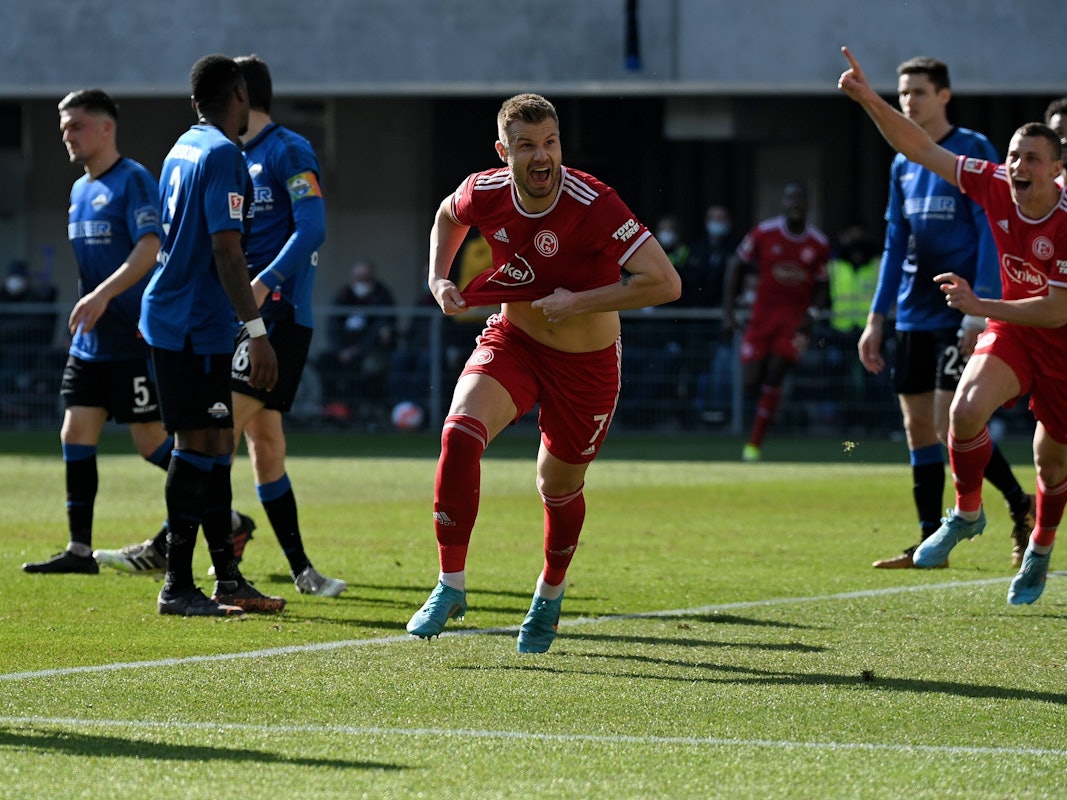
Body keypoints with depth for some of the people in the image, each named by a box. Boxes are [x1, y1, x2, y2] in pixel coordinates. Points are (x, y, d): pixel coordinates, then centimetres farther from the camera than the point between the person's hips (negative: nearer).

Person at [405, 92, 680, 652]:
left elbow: (665, 283, -31)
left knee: (559, 489, 13)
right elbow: (447, 216, 13)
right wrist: (439, 278, -3)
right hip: (512, 341, 2)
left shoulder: (593, 206, -29)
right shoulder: (484, 194, -14)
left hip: (585, 362, -2)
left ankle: (550, 592, 45)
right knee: (460, 434, -25)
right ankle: (451, 585, -14)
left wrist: (578, 303, -30)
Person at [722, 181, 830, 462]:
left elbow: (821, 287, 10)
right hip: (763, 313, 0)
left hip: (796, 319, 0)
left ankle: (754, 444, -5)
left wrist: (812, 314, -10)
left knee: (774, 378, -14)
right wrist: (728, 311, -1)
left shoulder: (819, 244, -1)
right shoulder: (764, 233, -4)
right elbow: (735, 267, 5)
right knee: (751, 384, -6)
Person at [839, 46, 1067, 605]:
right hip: (1010, 328, 3)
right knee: (967, 409, -26)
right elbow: (921, 149, -10)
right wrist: (870, 101, -22)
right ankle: (967, 513, -2)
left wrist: (978, 305, -27)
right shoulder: (994, 185, -15)